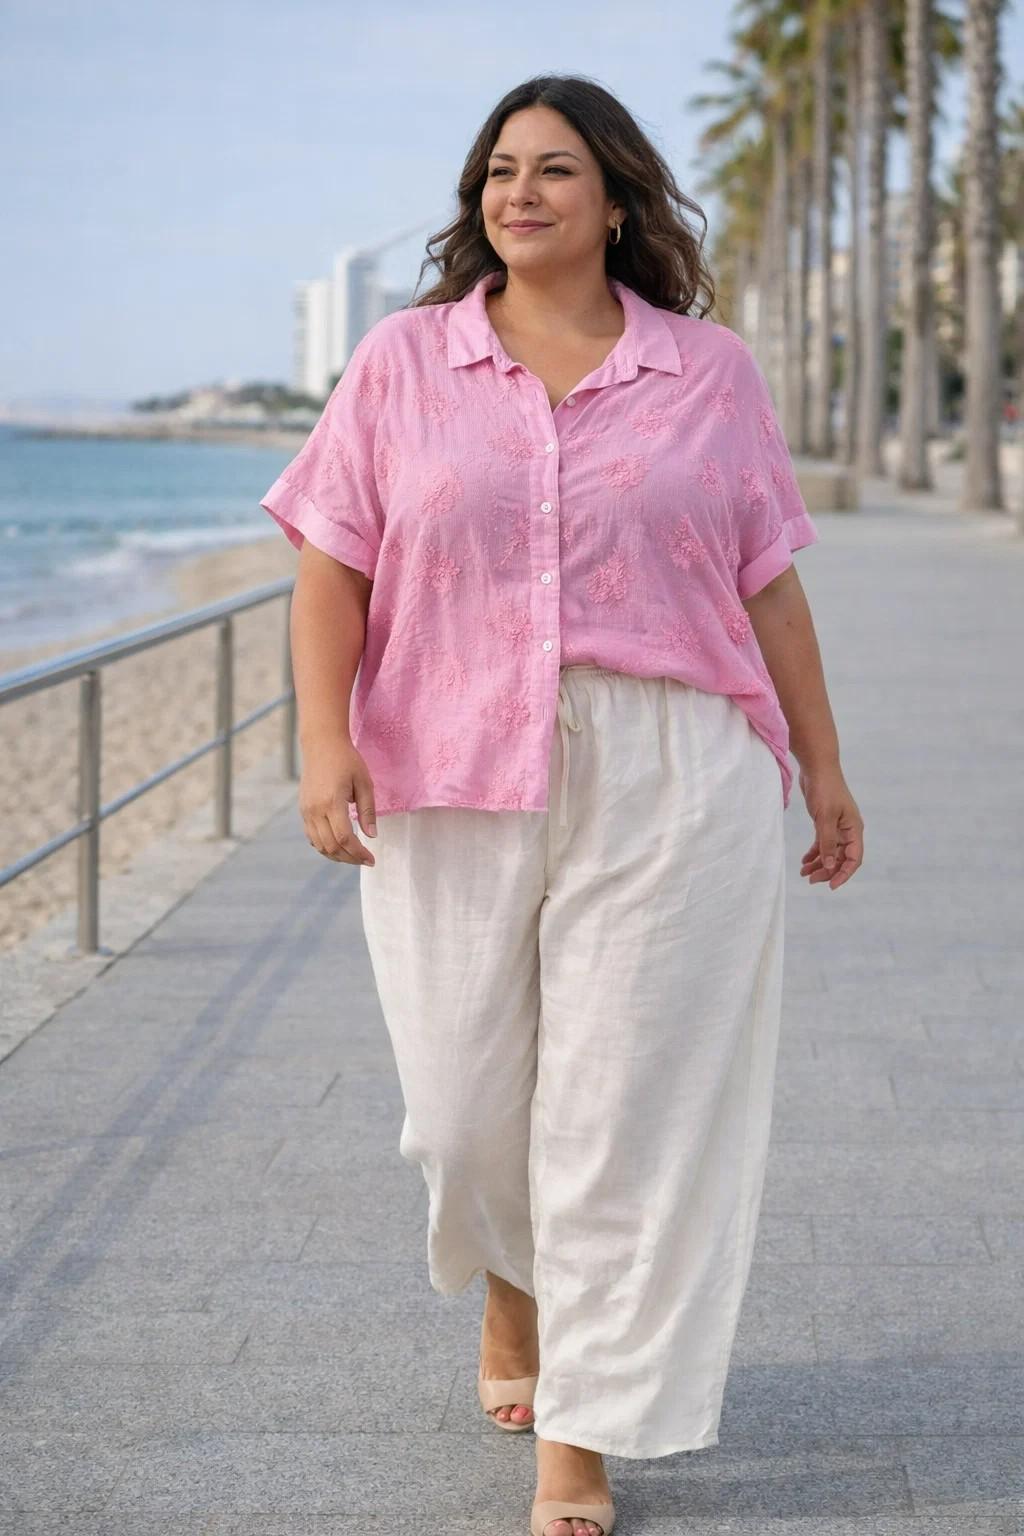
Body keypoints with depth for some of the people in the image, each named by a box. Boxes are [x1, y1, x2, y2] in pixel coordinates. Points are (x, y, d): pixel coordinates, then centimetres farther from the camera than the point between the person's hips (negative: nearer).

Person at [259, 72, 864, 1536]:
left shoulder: (709, 372, 7)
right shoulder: (402, 363, 7)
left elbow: (769, 588, 10)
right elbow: (331, 568, 2)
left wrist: (824, 769, 9)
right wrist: (325, 738, -11)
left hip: (671, 789, -1)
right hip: (452, 782, 1)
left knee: (625, 1107, -1)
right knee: (468, 1096, 8)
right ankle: (511, 1293, 41)